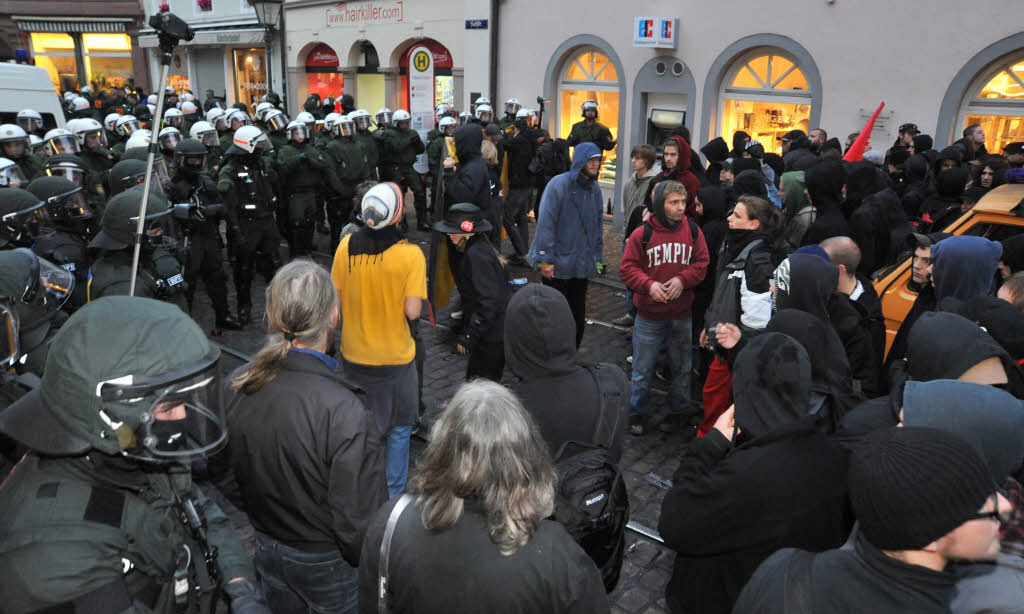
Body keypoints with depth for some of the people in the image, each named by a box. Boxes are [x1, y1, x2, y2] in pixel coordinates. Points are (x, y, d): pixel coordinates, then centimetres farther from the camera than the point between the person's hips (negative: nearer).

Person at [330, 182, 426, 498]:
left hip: (353, 356, 4)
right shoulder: (411, 254, -19)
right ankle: (393, 495, 26)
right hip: (395, 359, -3)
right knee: (398, 429, 16)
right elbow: (412, 311, -20)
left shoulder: (346, 246, -8)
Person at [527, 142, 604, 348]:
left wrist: (598, 258, 15)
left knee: (578, 318, 12)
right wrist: (545, 259, -17)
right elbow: (545, 223, -15)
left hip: (582, 266, 6)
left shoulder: (595, 190, 9)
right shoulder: (559, 184, -11)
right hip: (558, 265, -6)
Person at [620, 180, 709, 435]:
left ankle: (680, 411, 35)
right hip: (649, 315, -2)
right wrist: (649, 285, -21)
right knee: (642, 369, 8)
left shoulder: (693, 231, -1)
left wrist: (682, 279, -15)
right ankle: (638, 414, 25)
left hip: (683, 315, 2)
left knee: (681, 366, 16)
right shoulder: (642, 234, -8)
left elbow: (701, 263, 2)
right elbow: (627, 268, -5)